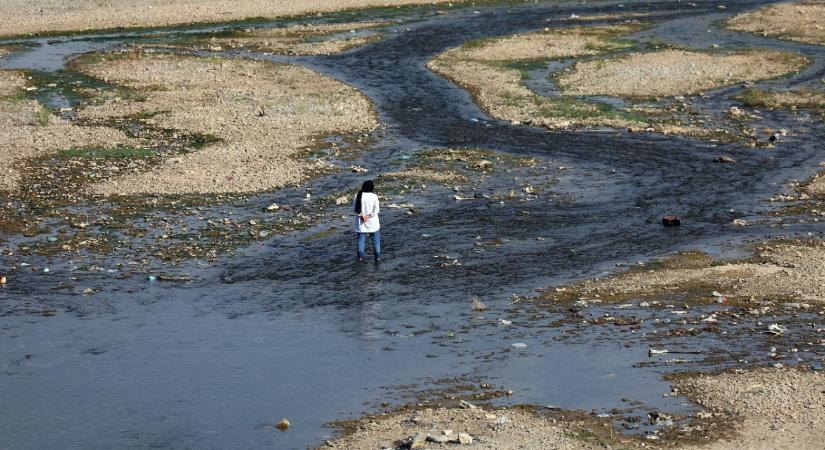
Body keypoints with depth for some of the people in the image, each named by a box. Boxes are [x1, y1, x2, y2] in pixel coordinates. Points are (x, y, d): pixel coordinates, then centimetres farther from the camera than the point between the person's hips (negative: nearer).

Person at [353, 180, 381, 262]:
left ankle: (360, 257, 6)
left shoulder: (358, 195, -4)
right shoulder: (374, 196, -11)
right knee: (376, 240, 10)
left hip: (360, 222, 2)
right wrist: (368, 216, -10)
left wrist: (362, 216, -9)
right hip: (372, 222, -2)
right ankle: (377, 257, 11)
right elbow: (376, 210, -12)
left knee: (361, 239, 10)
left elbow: (356, 209, -4)